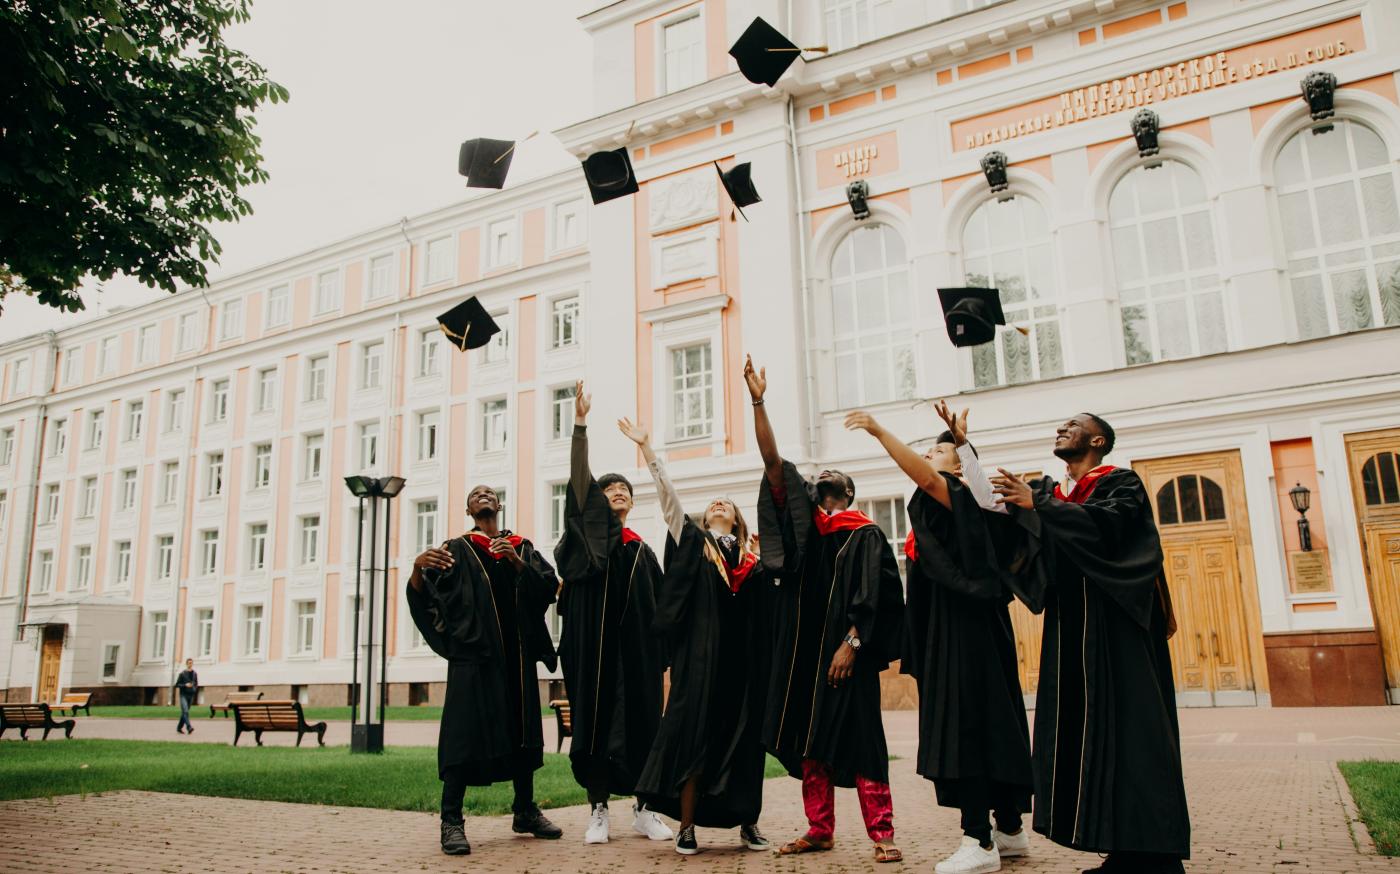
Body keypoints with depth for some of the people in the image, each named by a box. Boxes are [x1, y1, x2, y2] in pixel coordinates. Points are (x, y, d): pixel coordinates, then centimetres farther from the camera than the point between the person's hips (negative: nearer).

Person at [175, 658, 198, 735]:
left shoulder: (195, 674, 9)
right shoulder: (182, 673, -4)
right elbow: (177, 684, -3)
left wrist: (195, 689, 2)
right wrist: (185, 685, -17)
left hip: (191, 695, 5)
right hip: (183, 695, -5)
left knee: (184, 712, 10)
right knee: (185, 711, -17)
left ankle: (179, 728, 21)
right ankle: (189, 727, -27)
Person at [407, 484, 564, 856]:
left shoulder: (522, 547, 15)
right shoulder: (456, 550, 8)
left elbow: (549, 587, 2)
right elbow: (422, 597, -5)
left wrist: (517, 562, -13)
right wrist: (417, 568, -26)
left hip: (517, 653, 3)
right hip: (473, 652, -3)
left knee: (521, 731, 8)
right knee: (464, 733, -8)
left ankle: (525, 811, 20)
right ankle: (451, 822, -2)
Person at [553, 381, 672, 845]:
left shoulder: (643, 550, 14)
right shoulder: (589, 534, 5)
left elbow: (659, 606, 13)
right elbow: (577, 481, -7)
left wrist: (661, 653, 4)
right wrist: (580, 423, -14)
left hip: (636, 647, 3)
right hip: (595, 645, -3)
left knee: (641, 720, 4)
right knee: (595, 717, 0)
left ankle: (643, 809, 14)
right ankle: (598, 810, 10)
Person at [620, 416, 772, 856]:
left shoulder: (754, 555, 14)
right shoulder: (691, 541, 9)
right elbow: (667, 493, 4)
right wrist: (646, 447, -1)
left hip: (743, 657, 2)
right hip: (701, 654, -2)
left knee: (743, 737, 5)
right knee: (694, 734, -2)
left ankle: (747, 821, 17)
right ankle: (687, 825, 8)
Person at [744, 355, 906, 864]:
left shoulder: (866, 535, 3)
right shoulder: (802, 523, 11)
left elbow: (873, 595, -5)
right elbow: (773, 463, 3)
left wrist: (851, 643, -16)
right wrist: (758, 402, -3)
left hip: (844, 650, -4)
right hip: (803, 647, 4)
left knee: (857, 738, -5)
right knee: (809, 737, 7)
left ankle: (882, 834, 0)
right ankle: (819, 830, 15)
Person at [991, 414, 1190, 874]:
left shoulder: (1121, 483, 0)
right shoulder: (1049, 492, 19)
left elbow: (1109, 522, -20)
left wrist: (1037, 504, -22)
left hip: (1118, 629, -6)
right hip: (1071, 632, 6)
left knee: (1127, 731, -7)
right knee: (1089, 734, 4)